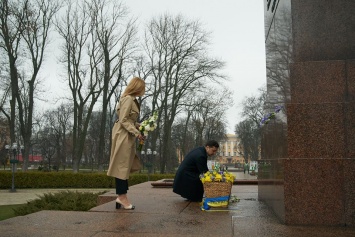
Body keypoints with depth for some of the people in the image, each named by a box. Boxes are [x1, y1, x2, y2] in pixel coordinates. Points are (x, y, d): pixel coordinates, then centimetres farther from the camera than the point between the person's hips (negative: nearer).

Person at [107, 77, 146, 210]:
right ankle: (122, 196, 1)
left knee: (125, 166, 9)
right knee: (122, 166, -5)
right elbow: (123, 120, -18)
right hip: (123, 135, -10)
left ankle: (121, 196, 13)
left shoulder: (132, 100, 16)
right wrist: (137, 133, -20)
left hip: (128, 136, 10)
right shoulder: (128, 99, -12)